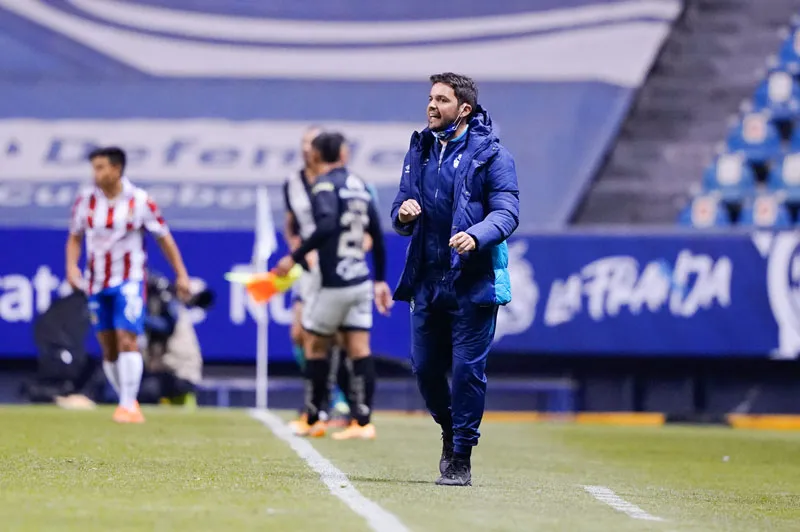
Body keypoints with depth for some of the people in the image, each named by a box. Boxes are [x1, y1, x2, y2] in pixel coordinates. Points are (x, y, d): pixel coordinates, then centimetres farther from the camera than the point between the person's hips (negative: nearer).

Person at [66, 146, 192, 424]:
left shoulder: (140, 201, -8)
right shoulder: (86, 200, 1)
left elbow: (164, 238, 0)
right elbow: (75, 237, 13)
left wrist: (181, 274, 0)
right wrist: (72, 266, -5)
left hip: (128, 282, -4)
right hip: (97, 283, 4)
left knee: (127, 341, -17)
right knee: (108, 349, 5)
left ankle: (128, 405, -16)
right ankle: (126, 400, 19)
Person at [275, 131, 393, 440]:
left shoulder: (324, 185, -9)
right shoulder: (358, 186, 13)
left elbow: (326, 225, -27)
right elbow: (377, 236, 17)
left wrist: (295, 257, -25)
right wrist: (380, 280, 24)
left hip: (333, 284, -6)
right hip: (361, 281, 6)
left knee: (315, 345, 7)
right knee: (360, 350, 3)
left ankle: (314, 420, 12)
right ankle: (363, 422, -1)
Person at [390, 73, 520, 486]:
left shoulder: (491, 154, -3)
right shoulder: (420, 151, 15)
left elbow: (507, 212, -12)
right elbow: (401, 215, 18)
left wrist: (475, 236, -31)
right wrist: (403, 214, -7)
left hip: (473, 280, -5)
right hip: (427, 280, 5)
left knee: (468, 368, -6)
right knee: (424, 366, 8)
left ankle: (460, 459, 3)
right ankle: (450, 431, 34)